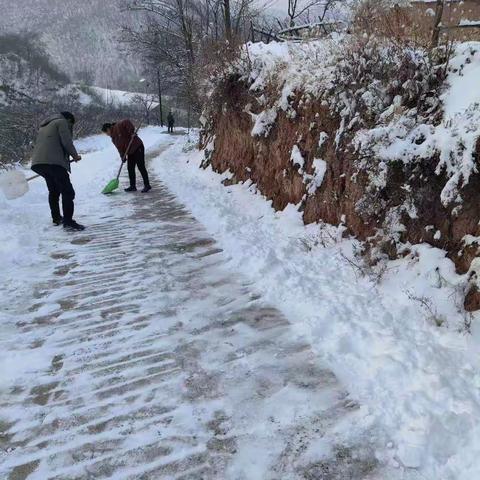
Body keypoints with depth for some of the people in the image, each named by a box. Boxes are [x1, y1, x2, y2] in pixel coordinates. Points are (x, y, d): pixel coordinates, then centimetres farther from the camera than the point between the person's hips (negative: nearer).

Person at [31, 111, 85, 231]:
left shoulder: (44, 126, 32)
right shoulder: (62, 122, 6)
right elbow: (67, 142, -6)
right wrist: (75, 155, 8)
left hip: (38, 162, 9)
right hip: (53, 162, -9)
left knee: (53, 190, 23)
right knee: (67, 191, -10)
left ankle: (56, 218, 30)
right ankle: (68, 222, -18)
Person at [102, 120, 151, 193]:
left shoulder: (118, 127, -12)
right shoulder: (113, 138, 13)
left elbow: (127, 122, -24)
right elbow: (119, 147, 9)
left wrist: (131, 132, -29)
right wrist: (123, 156, -4)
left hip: (137, 147, -9)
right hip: (130, 152, 10)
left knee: (141, 167, -8)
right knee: (130, 168, 9)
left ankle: (147, 186, -4)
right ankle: (132, 186, 16)